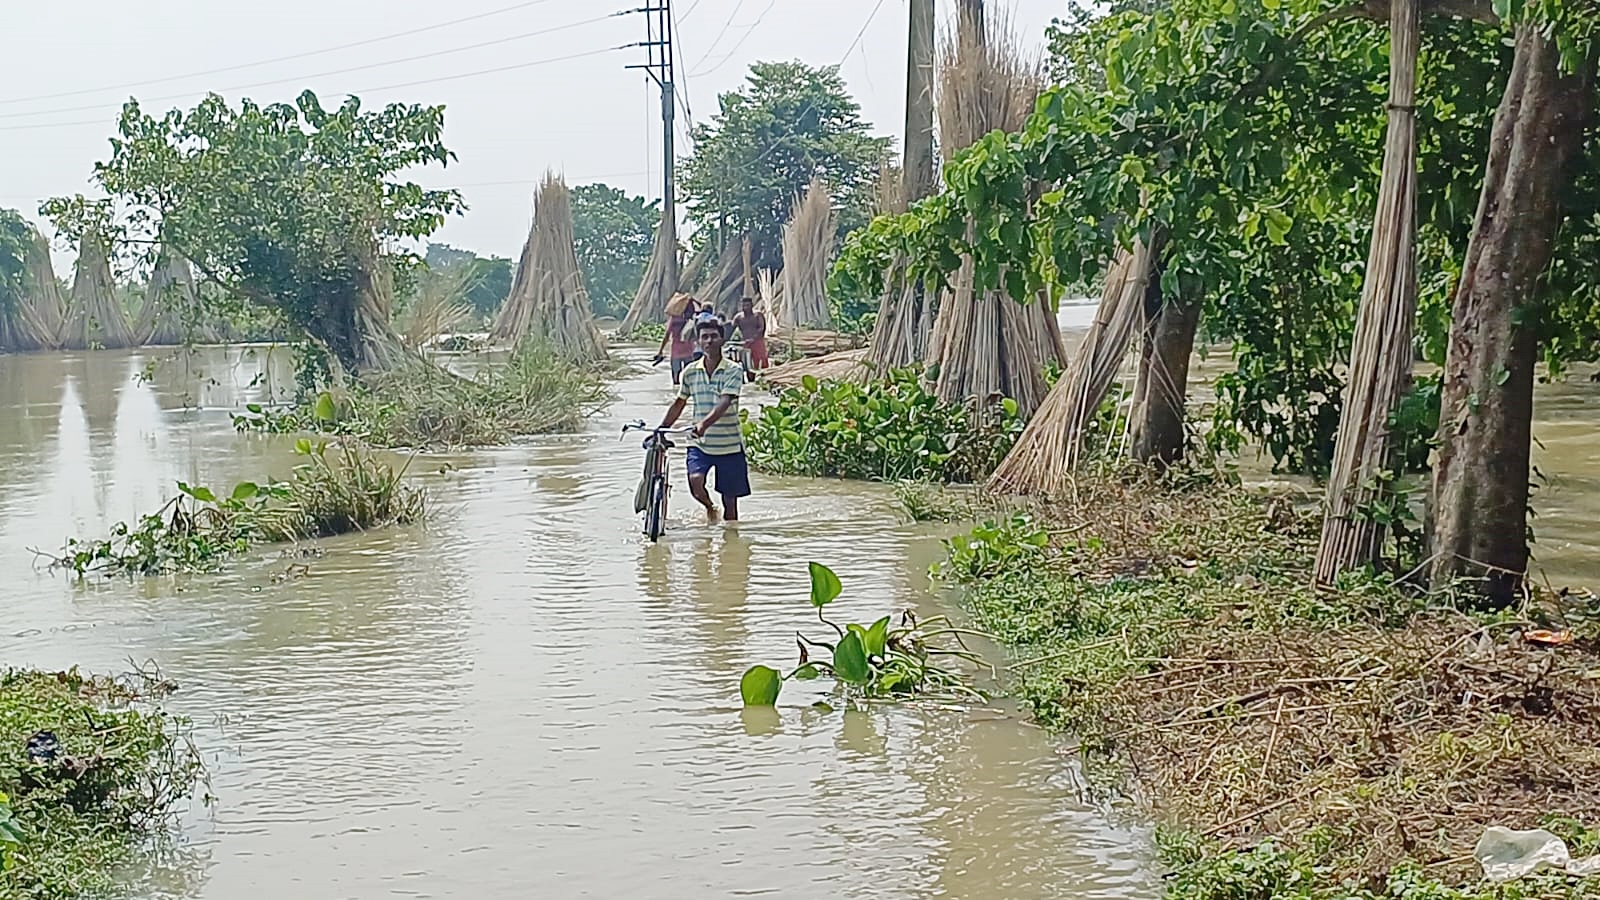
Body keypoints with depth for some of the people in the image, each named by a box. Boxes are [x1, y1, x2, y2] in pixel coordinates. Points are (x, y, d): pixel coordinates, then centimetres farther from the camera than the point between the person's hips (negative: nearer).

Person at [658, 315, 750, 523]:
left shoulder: (734, 370, -8)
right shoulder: (690, 372, 4)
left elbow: (724, 403, -23)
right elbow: (679, 404, 17)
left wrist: (704, 423, -39)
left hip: (729, 445, -2)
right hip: (699, 443, 2)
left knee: (730, 500, 5)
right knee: (695, 482, -22)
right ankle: (709, 508, 11)